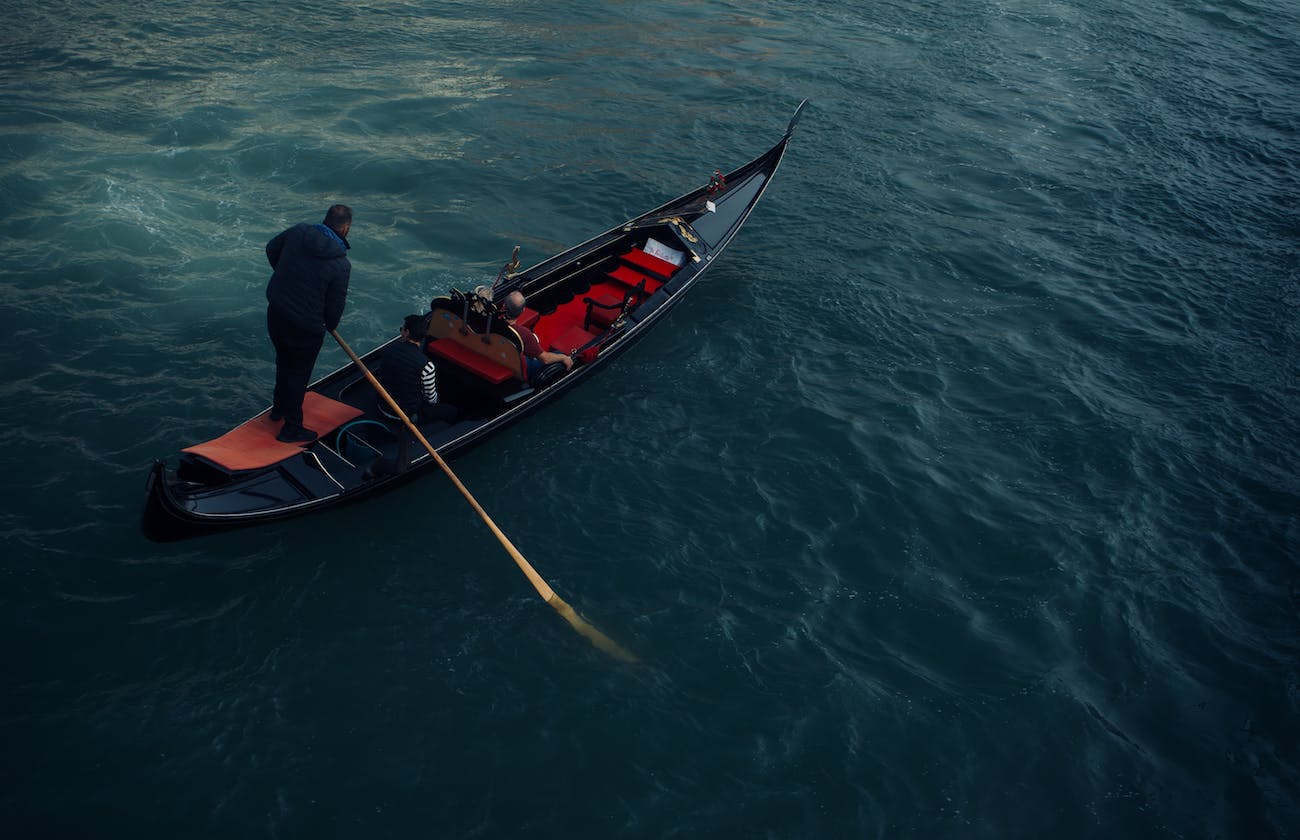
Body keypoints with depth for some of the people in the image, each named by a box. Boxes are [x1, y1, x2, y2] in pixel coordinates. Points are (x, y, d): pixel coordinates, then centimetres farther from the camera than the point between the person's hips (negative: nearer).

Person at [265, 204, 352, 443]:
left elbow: (271, 249, 13)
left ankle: (279, 409, 50)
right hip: (305, 329, -6)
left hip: (275, 315, 6)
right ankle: (291, 429, 27)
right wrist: (330, 325, 10)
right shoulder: (341, 265, -22)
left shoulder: (298, 232, -7)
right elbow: (336, 305, -11)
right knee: (298, 375, 12)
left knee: (284, 363, 29)